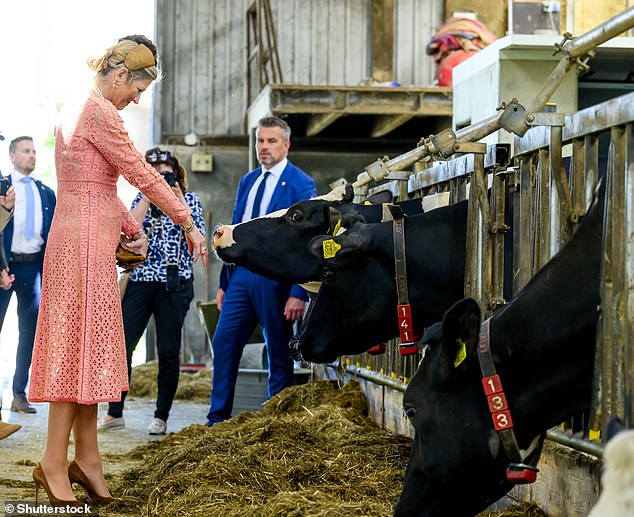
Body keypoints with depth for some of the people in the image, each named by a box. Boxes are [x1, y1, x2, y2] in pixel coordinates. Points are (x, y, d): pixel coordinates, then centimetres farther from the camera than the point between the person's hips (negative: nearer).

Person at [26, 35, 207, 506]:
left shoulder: (77, 109, 17)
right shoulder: (100, 112, -14)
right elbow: (142, 174, -13)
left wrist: (129, 228, 17)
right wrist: (188, 224, -6)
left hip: (81, 234, 10)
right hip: (85, 239, -10)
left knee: (88, 344, 11)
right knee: (80, 342, -6)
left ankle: (87, 456, 15)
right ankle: (54, 462, -1)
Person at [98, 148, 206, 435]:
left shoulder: (190, 199, 9)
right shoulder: (141, 199, 13)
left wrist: (178, 201, -9)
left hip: (174, 282, -2)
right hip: (140, 279, 2)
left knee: (168, 352, -1)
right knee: (121, 344, -5)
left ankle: (161, 418, 7)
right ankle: (114, 413, 4)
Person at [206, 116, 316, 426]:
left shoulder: (301, 184, -5)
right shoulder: (247, 182, 15)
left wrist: (299, 293, -16)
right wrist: (224, 282, 14)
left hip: (275, 278, -6)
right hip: (241, 274, 6)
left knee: (279, 351, 3)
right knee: (224, 342, 1)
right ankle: (218, 418, 9)